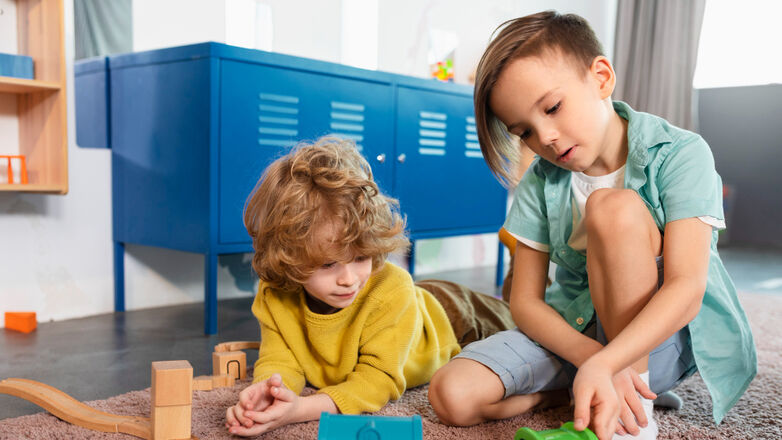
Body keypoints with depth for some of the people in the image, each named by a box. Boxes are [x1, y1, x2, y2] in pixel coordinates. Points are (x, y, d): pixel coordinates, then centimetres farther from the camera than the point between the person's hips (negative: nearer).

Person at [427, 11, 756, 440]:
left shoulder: (679, 154, -14)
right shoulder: (540, 185, -4)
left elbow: (687, 289, -25)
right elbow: (525, 300, -6)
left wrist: (600, 365, -40)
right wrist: (590, 357, -25)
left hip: (662, 337, -3)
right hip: (573, 332, 3)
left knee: (613, 206, -31)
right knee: (452, 394, -20)